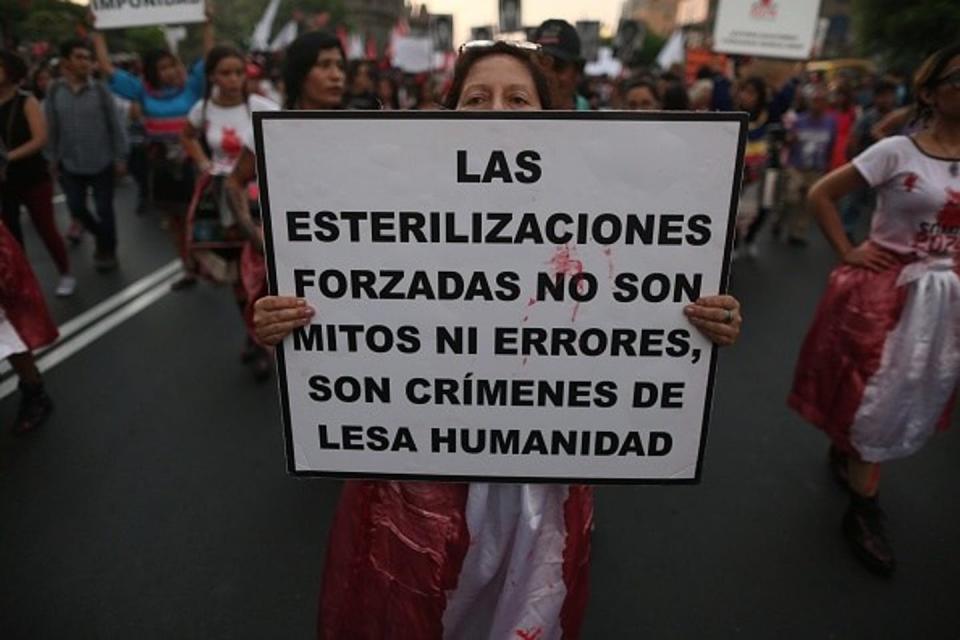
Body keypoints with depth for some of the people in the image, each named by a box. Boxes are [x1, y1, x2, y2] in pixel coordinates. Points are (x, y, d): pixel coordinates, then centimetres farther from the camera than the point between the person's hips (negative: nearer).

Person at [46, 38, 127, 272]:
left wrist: (120, 158, -5)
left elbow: (115, 126, -4)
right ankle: (102, 237, 37)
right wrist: (52, 158, 3)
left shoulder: (100, 89, -7)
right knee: (77, 209, 10)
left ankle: (107, 250, 24)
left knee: (104, 210, 5)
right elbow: (51, 128, 3)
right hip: (70, 165, 2)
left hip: (102, 163, -2)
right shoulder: (54, 91, -2)